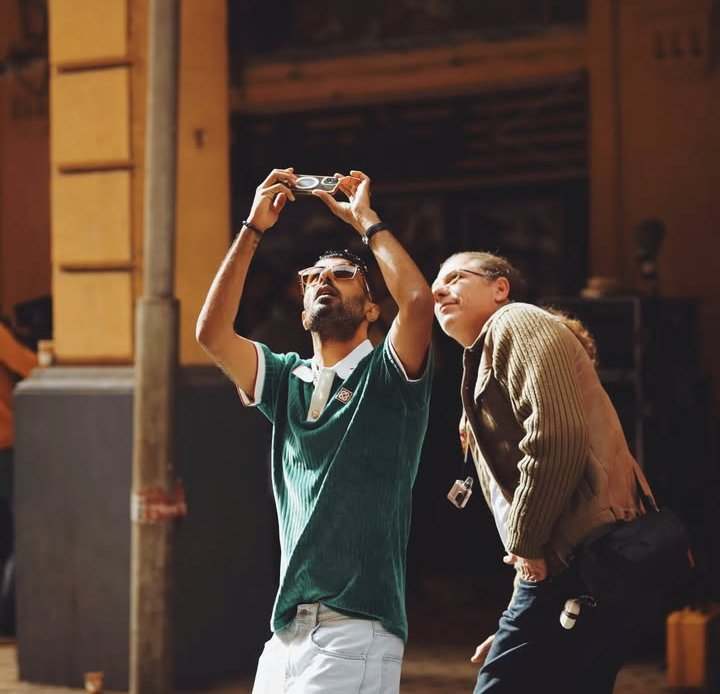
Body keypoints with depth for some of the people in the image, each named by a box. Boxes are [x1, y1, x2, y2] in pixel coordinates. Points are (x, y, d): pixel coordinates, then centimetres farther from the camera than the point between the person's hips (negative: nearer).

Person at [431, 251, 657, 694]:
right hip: (579, 567, 10)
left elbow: (558, 437, -18)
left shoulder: (517, 323, -1)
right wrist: (519, 624, 23)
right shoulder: (486, 360, 29)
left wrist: (526, 545, -10)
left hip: (584, 564, -10)